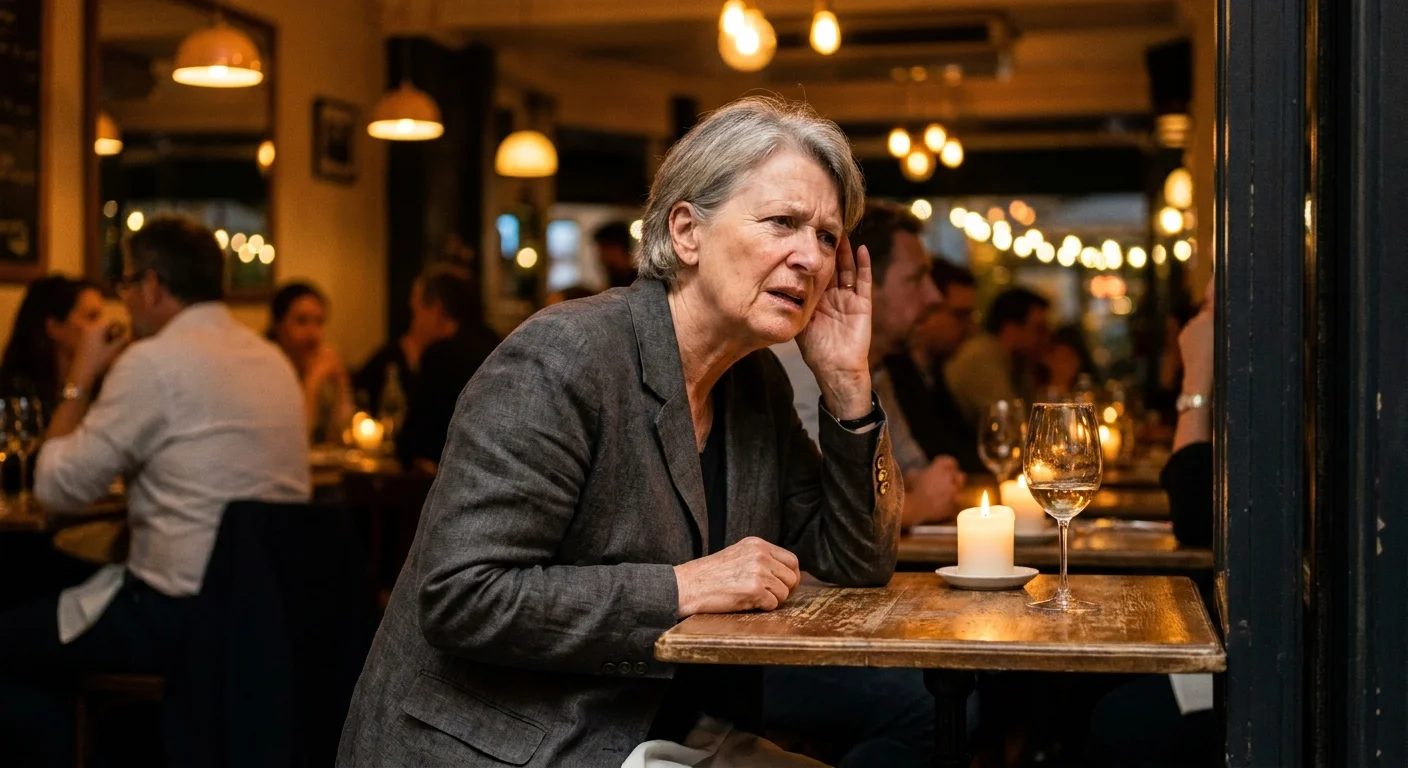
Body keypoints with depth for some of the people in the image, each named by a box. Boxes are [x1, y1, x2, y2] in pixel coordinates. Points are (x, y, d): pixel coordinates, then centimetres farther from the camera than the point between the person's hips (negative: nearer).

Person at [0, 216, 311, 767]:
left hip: (180, 613, -9)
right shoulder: (271, 358, 9)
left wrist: (79, 381, 2)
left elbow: (57, 488, -10)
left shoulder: (155, 360, -15)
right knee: (51, 606, 29)